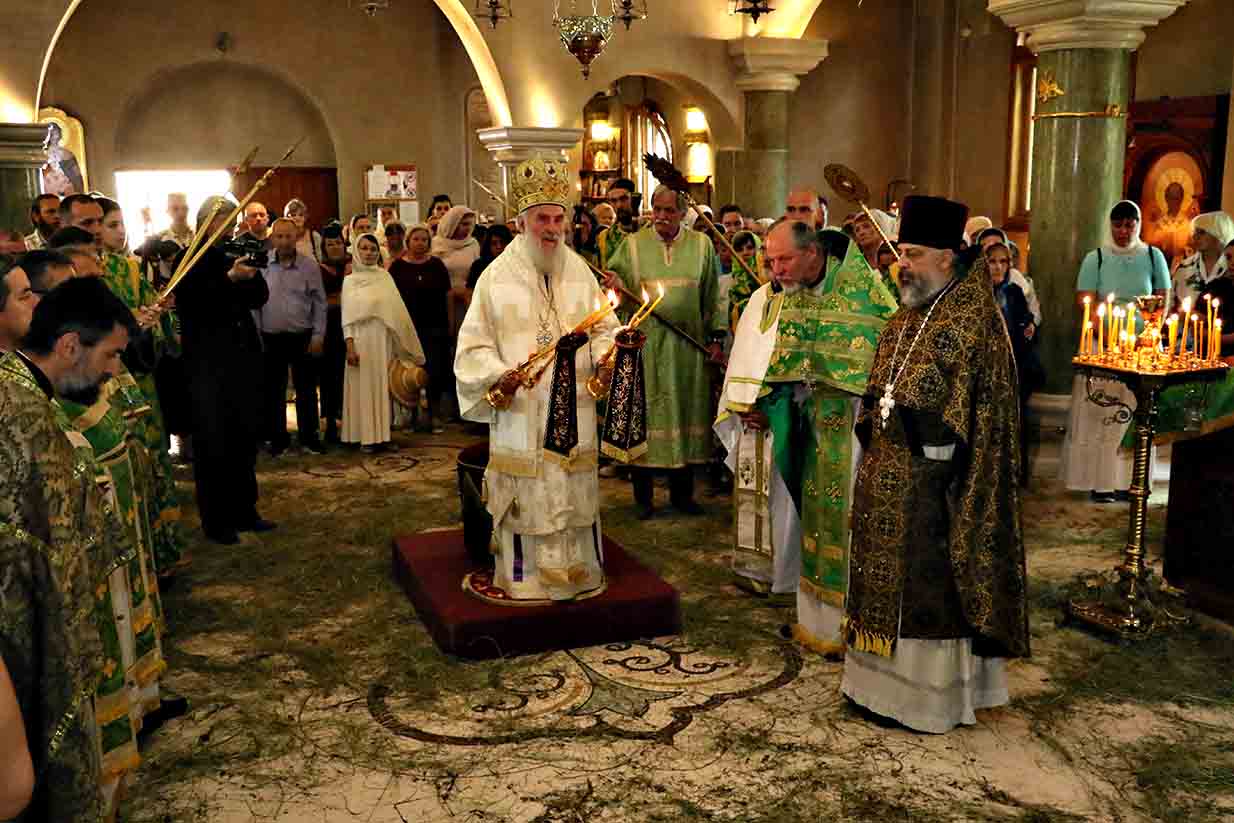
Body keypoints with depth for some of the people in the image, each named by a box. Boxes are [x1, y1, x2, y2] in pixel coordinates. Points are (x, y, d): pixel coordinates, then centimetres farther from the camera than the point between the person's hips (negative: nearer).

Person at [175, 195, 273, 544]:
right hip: (209, 362, -5)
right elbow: (191, 302, -15)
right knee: (213, 443, 0)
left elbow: (261, 298, 7)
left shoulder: (236, 254, 11)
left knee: (245, 438, 11)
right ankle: (216, 520, 9)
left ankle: (244, 511, 22)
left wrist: (252, 272, -11)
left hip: (244, 358, 5)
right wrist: (230, 278, -23)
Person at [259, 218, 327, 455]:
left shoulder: (310, 265, -2)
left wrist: (318, 335, -3)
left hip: (303, 337, -1)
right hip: (271, 338, 1)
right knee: (272, 391, 8)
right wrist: (257, 336, 1)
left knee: (306, 390, 6)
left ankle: (309, 437, 18)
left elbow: (319, 303, 1)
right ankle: (277, 439, 20)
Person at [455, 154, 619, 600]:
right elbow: (474, 347, -5)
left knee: (576, 495, 12)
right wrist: (500, 377, -23)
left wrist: (614, 347, -14)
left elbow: (603, 329, 9)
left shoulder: (580, 272, 7)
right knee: (525, 504, 2)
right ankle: (525, 577, 17)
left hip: (573, 413, 4)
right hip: (519, 413, -3)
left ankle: (578, 571, 27)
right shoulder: (497, 276, -4)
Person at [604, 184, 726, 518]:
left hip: (689, 345, 2)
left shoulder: (701, 245, 7)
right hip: (644, 343, -1)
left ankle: (682, 493, 20)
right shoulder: (632, 244, 3)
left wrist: (716, 337, 3)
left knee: (686, 413, 7)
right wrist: (615, 282, -20)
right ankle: (643, 497, 11)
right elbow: (612, 276, 3)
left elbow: (713, 296, 9)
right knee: (645, 414, 0)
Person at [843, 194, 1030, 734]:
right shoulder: (905, 319, 13)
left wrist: (903, 417, -16)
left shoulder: (974, 321, -12)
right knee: (890, 576, 14)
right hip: (886, 480, 8)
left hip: (931, 484, -8)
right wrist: (876, 419, 6)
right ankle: (887, 678, 27)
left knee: (932, 581, 2)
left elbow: (979, 408, -15)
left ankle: (933, 693, 15)